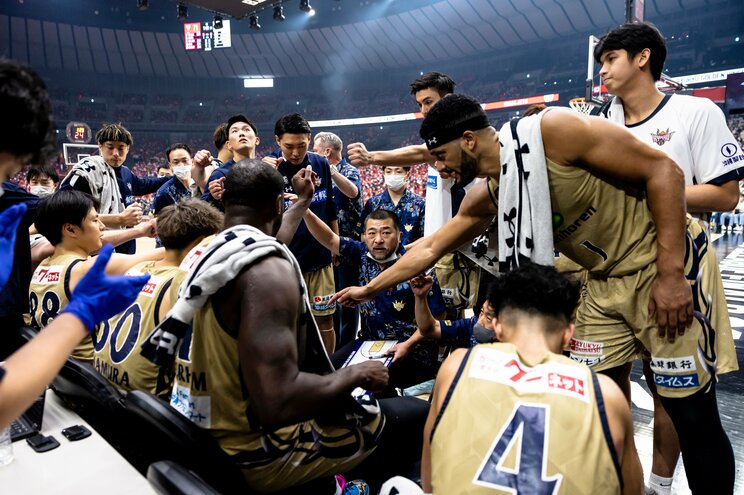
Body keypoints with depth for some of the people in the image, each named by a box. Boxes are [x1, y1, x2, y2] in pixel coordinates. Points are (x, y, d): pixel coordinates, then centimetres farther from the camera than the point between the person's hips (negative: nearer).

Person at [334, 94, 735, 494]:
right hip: (605, 282, 7)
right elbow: (429, 248, 10)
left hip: (663, 266, -6)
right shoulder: (487, 196, -1)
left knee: (691, 413, -1)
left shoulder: (553, 130, -24)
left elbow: (663, 169, -20)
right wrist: (370, 289, 15)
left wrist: (670, 273, -22)